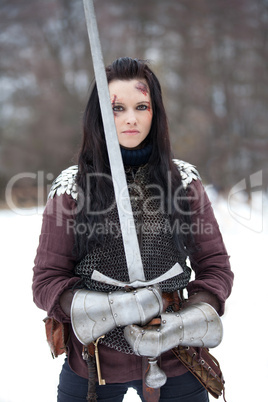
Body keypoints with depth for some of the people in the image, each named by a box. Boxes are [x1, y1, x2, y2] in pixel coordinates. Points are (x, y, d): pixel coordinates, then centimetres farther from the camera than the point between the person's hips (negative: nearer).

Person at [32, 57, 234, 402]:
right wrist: (101, 309, -21)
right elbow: (47, 280, -4)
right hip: (92, 365, -1)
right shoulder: (71, 188, -3)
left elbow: (215, 265, 3)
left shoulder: (185, 180, 1)